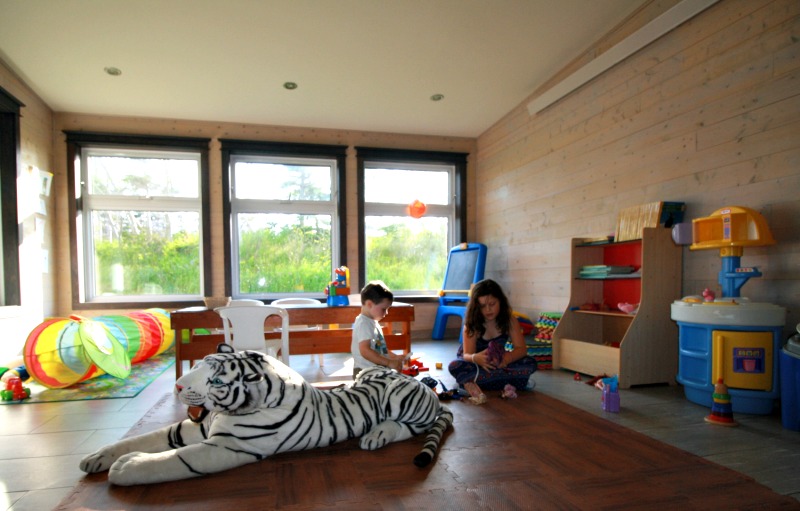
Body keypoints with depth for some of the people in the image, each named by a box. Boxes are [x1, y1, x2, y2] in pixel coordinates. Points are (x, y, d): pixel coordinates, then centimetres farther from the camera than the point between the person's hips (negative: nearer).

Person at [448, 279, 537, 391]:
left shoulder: (509, 320, -14)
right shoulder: (472, 324, -19)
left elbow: (521, 349, -19)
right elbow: (467, 355, -24)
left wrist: (505, 358, -41)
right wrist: (476, 358, -50)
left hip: (498, 363, 2)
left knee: (530, 364, -24)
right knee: (455, 367, -35)